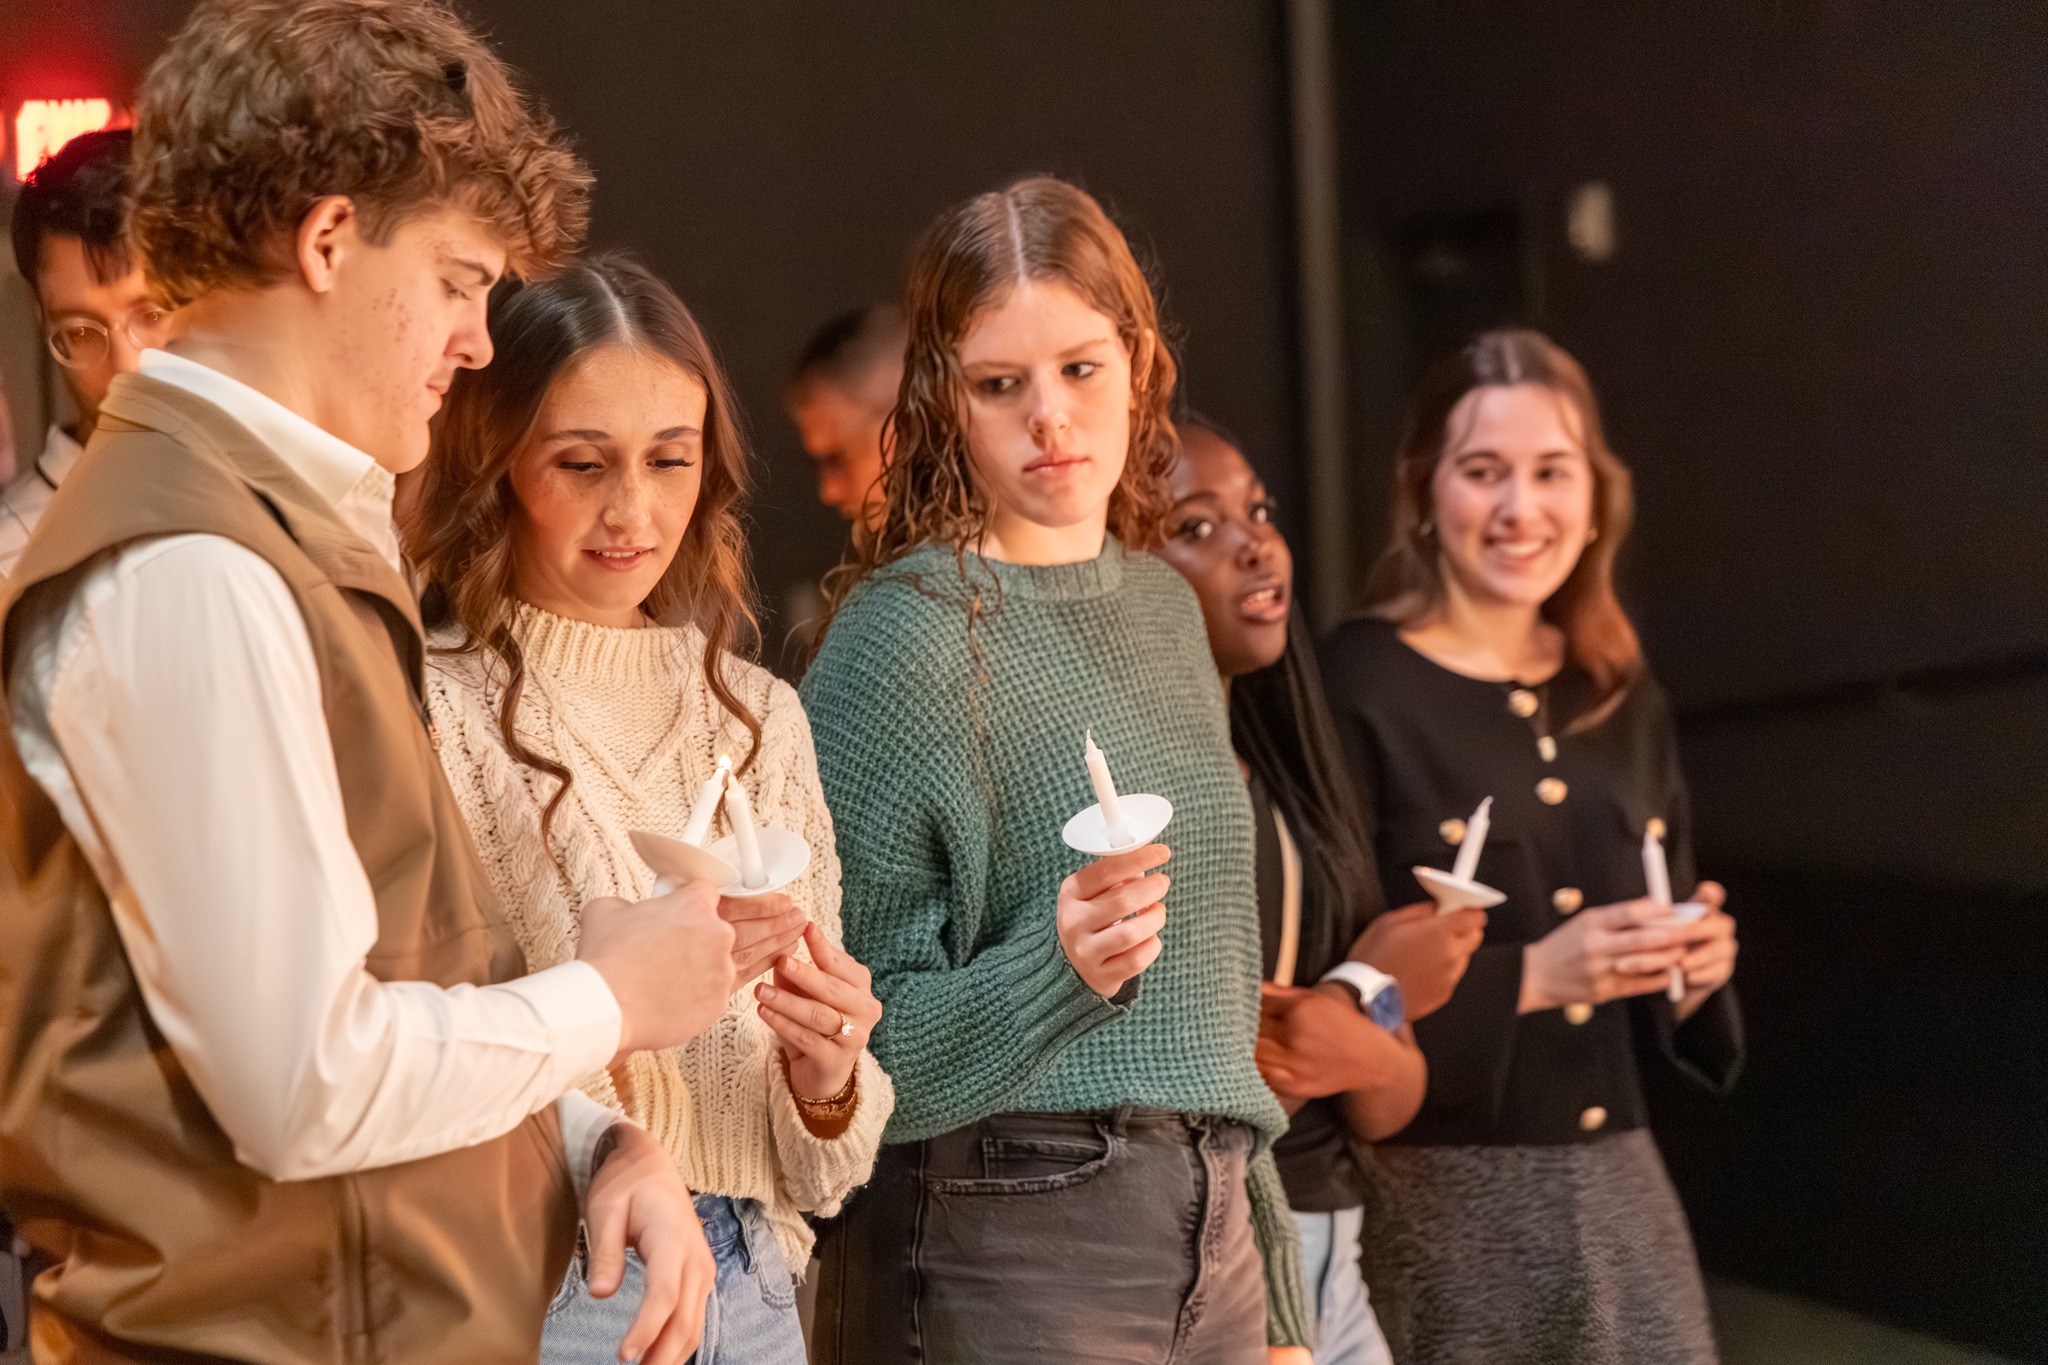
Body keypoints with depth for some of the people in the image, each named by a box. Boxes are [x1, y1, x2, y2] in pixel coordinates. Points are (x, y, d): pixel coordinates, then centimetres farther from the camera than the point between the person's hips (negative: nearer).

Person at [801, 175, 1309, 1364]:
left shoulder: (1164, 606, 10)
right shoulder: (907, 634, -11)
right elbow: (869, 1051, -10)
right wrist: (1059, 963, -26)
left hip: (1211, 1224, 6)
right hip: (1011, 1241, -6)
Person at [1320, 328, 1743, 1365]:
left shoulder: (1625, 703, 10)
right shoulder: (1355, 690, -10)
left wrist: (1693, 972, 0)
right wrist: (1529, 976, -21)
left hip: (1612, 1185, 6)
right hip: (1433, 1200, -6)